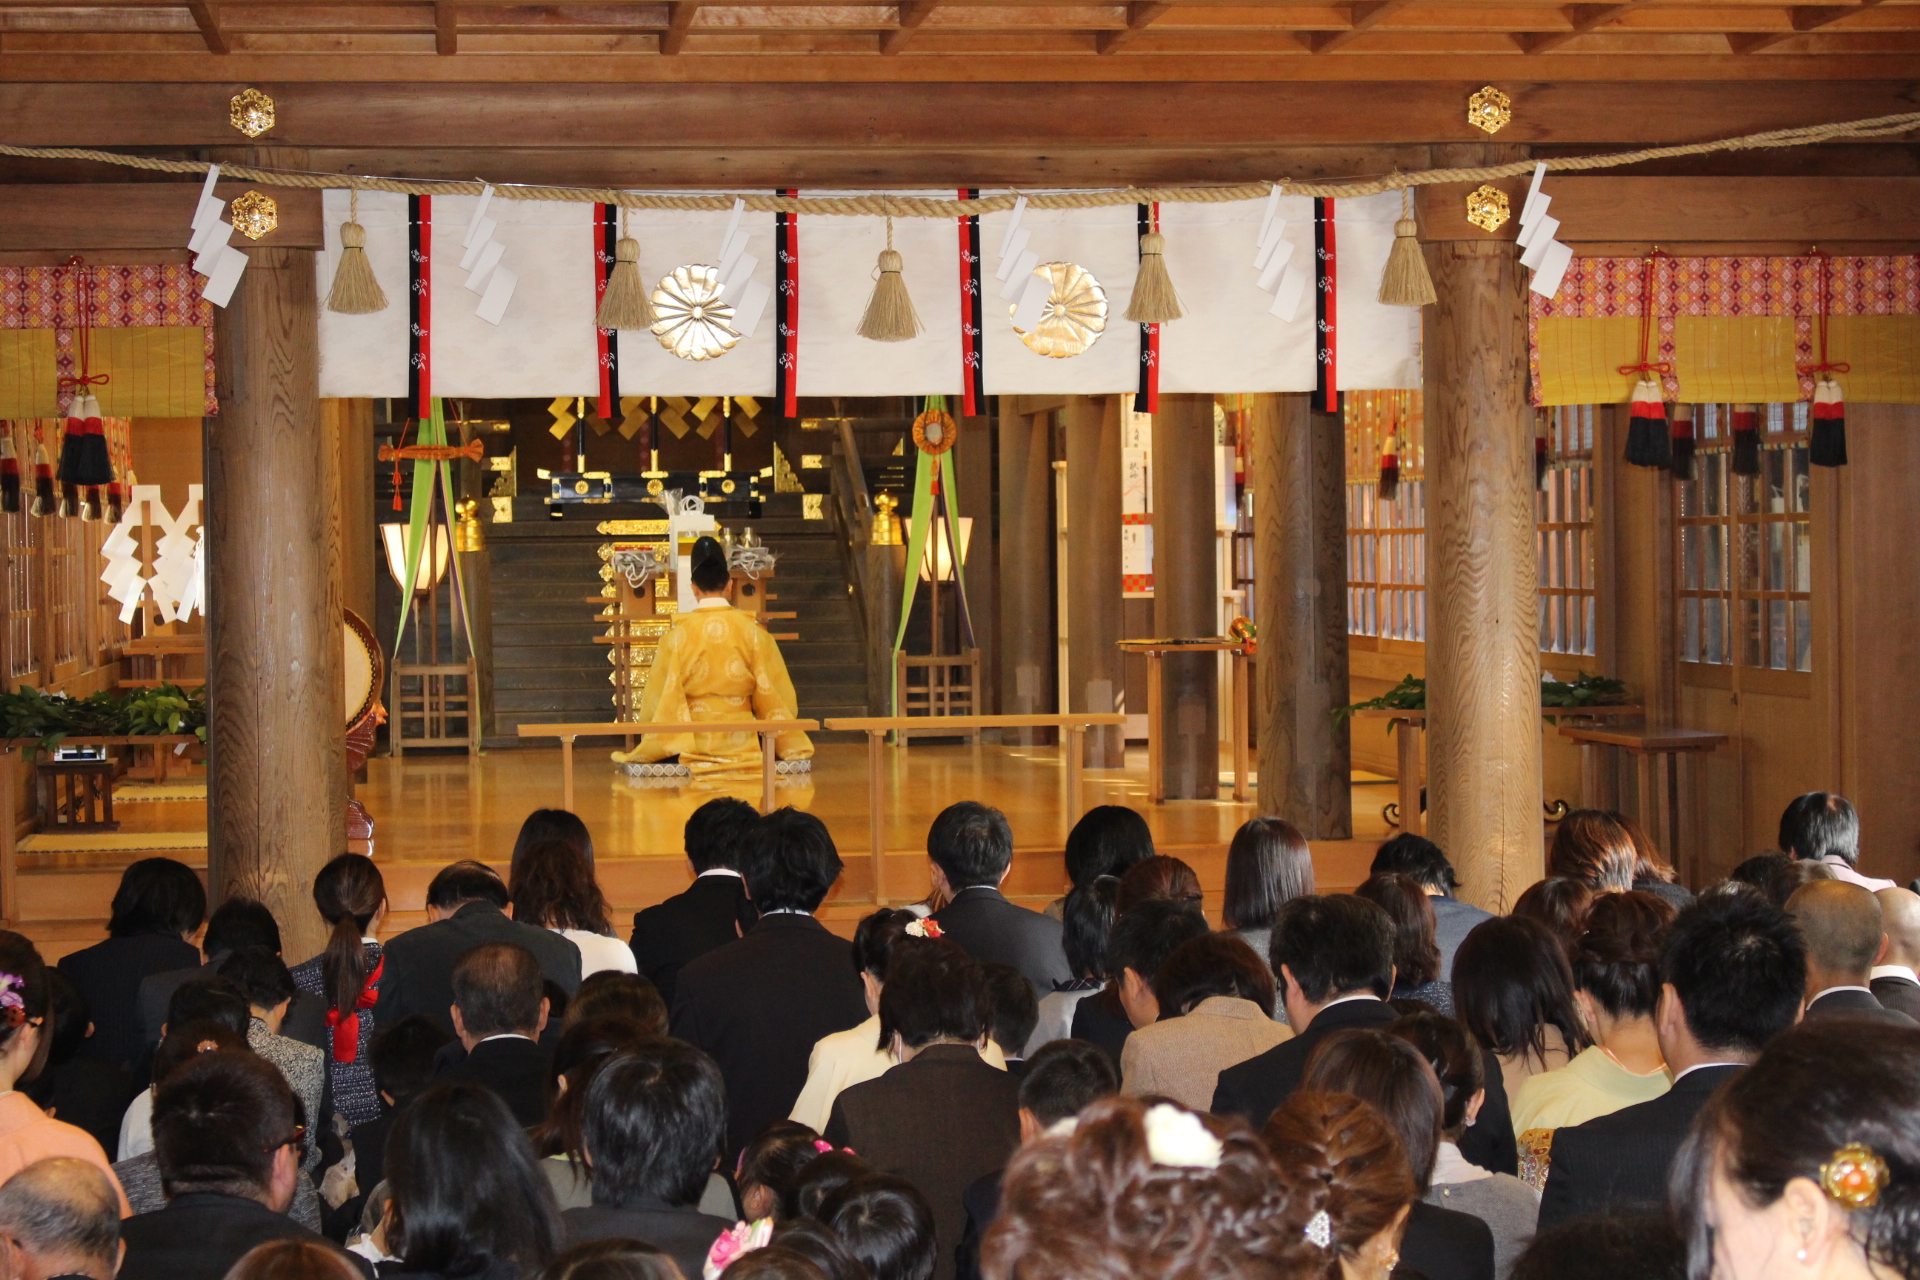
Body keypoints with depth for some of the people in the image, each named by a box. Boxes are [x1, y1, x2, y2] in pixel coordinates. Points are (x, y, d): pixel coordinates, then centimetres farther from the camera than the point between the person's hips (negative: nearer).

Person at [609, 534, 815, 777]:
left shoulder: (678, 636, -5)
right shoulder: (753, 632, -2)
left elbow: (658, 699, 0)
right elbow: (777, 694, 4)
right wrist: (789, 745, 19)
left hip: (693, 745, -1)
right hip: (742, 743, 2)